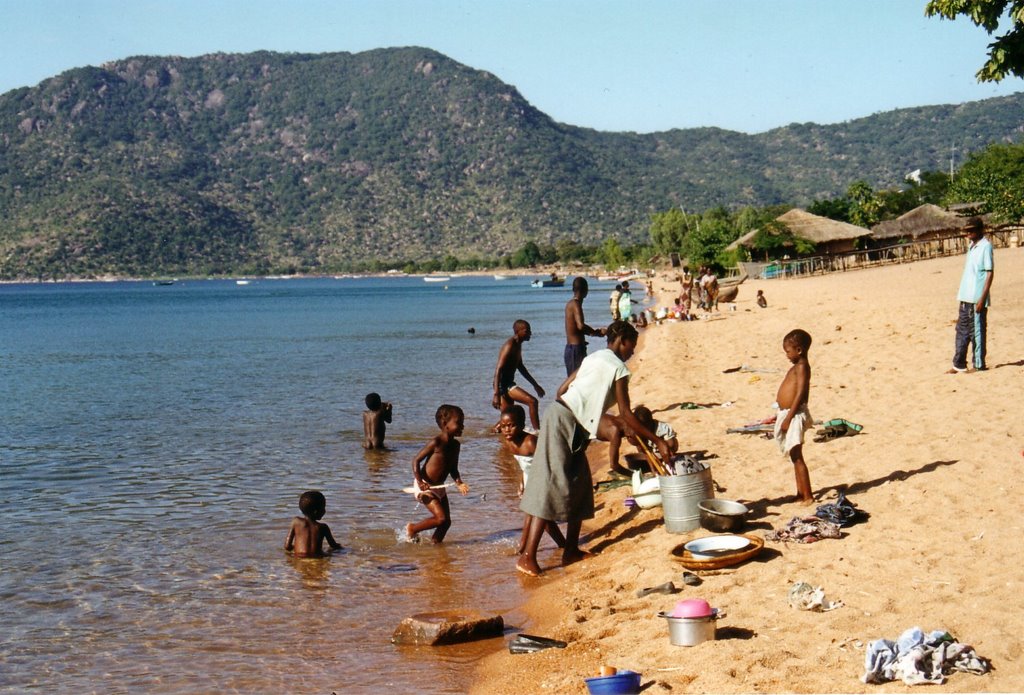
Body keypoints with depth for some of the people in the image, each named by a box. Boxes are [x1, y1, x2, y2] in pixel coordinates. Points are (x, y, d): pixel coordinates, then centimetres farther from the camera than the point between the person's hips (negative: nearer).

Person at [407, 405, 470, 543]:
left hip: (439, 487, 8)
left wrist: (459, 483, -4)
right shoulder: (436, 443, -19)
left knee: (447, 522, 6)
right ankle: (412, 529, 4)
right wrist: (420, 482, -26)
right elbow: (416, 460, -16)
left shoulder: (456, 445, 4)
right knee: (441, 518, -15)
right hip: (425, 486, -8)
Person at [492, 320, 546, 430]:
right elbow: (498, 369, -24)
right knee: (532, 401, -19)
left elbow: (520, 367, 26)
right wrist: (496, 394, -30)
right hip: (503, 384, -10)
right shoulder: (509, 346, -17)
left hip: (509, 384, 10)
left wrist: (535, 385, 26)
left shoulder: (517, 345, 12)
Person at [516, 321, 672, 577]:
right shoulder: (618, 368, -4)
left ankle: (571, 550, 16)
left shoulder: (593, 358, 19)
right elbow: (626, 414, -6)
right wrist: (657, 441, -2)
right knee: (550, 488, -11)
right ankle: (528, 556, -15)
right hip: (565, 422, -9)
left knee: (579, 486, 13)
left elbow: (562, 390, 17)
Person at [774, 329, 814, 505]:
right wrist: (783, 416, 19)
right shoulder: (797, 367, 16)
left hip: (795, 415, -10)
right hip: (788, 414, 10)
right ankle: (801, 493, 24)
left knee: (796, 457, -7)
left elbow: (800, 394, -21)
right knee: (795, 457, 16)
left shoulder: (801, 367, -14)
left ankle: (807, 496, -4)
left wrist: (788, 418, -22)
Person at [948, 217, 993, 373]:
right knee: (962, 331, 12)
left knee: (977, 331, -1)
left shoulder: (985, 246, -11)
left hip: (977, 298, -9)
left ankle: (978, 365, 7)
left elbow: (990, 273, -14)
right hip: (966, 297, 9)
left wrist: (982, 298, -19)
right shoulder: (971, 246, 15)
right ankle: (959, 364, 18)